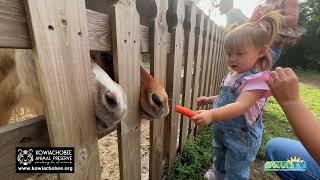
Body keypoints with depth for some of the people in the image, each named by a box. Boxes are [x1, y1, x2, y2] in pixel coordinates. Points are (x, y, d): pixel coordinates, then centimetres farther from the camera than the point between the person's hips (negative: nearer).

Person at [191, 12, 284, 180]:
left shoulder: (257, 79, -26)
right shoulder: (234, 74, 1)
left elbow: (241, 106, -39)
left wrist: (212, 114, -52)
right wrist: (210, 99, 4)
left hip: (241, 137, -8)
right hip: (221, 130, 9)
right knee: (219, 155, 34)